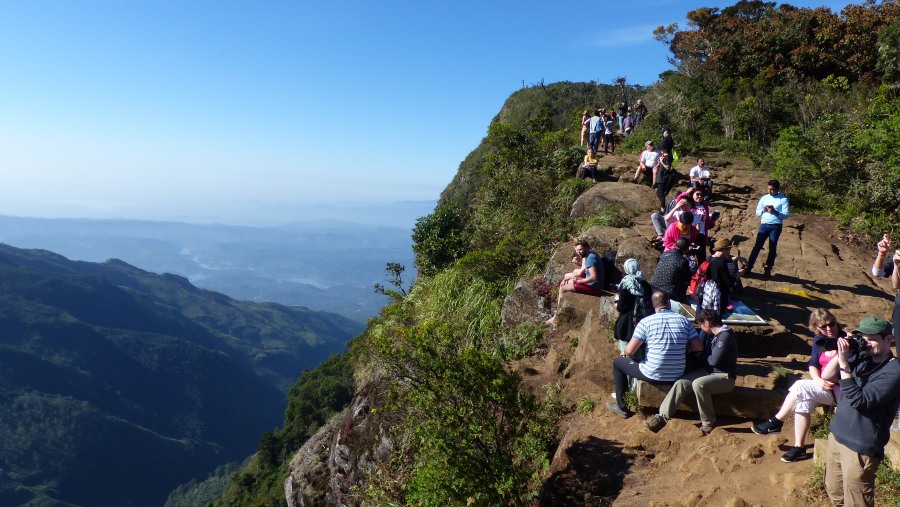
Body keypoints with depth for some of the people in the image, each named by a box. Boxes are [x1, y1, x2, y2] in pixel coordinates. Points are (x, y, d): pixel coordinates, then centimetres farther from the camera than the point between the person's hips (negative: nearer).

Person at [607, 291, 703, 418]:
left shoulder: (646, 322, -11)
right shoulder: (684, 320, -1)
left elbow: (630, 351, -14)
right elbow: (699, 347, 0)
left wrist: (624, 352, 10)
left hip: (652, 375, -4)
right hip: (677, 376, 4)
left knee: (617, 362, 20)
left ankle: (621, 407, 22)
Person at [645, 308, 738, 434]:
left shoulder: (725, 335, -17)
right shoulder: (712, 334, 10)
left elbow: (714, 360, -22)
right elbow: (702, 350, 24)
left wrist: (702, 358, -4)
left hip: (725, 376, -8)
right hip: (708, 371, 8)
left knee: (698, 384, -36)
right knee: (681, 382, -15)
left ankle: (708, 423, -17)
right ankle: (662, 416, -19)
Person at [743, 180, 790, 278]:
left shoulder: (783, 199, -1)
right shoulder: (764, 198, 9)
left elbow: (786, 215, -8)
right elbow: (757, 211, 11)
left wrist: (774, 212, -22)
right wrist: (763, 210, -10)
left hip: (776, 226, -2)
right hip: (764, 225, 2)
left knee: (772, 248, 4)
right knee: (757, 246, -2)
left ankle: (768, 269, 14)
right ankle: (748, 267, -1)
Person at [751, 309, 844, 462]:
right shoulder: (819, 340, 6)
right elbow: (813, 364, 3)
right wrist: (818, 380, -16)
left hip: (840, 389, -5)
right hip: (822, 387, 5)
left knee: (800, 387, -26)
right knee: (803, 400, -24)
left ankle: (776, 422, -13)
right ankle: (799, 446, -18)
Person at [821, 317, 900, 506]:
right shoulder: (860, 358, 4)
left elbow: (859, 400, -23)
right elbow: (827, 376, 4)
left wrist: (844, 363, -25)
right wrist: (841, 353, -9)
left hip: (860, 448, -6)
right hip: (836, 435, 7)